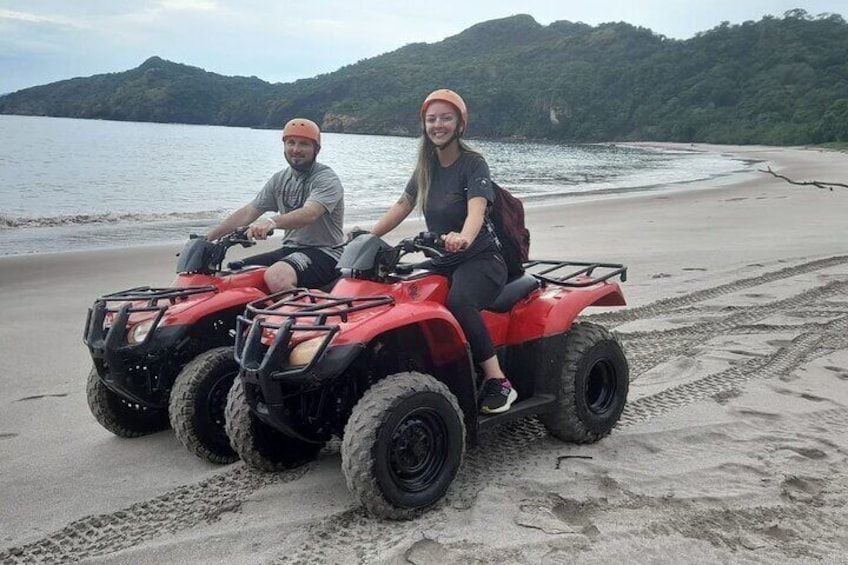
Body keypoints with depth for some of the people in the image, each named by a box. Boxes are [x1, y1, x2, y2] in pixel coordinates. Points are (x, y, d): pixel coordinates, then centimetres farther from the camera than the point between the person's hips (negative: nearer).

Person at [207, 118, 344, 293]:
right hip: (290, 249, 8)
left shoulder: (327, 179, -10)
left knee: (276, 276, -35)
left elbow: (309, 214, -29)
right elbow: (248, 212, 11)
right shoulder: (280, 179, 13)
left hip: (324, 253, -7)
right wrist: (208, 238, 3)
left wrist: (272, 222, -46)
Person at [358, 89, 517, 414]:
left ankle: (498, 383, -25)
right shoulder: (427, 166, 10)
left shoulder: (473, 164, -10)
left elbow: (477, 210, -27)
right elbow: (402, 206, 16)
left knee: (459, 303, -37)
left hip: (480, 259, -6)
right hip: (442, 262, 6)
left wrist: (463, 239, -49)